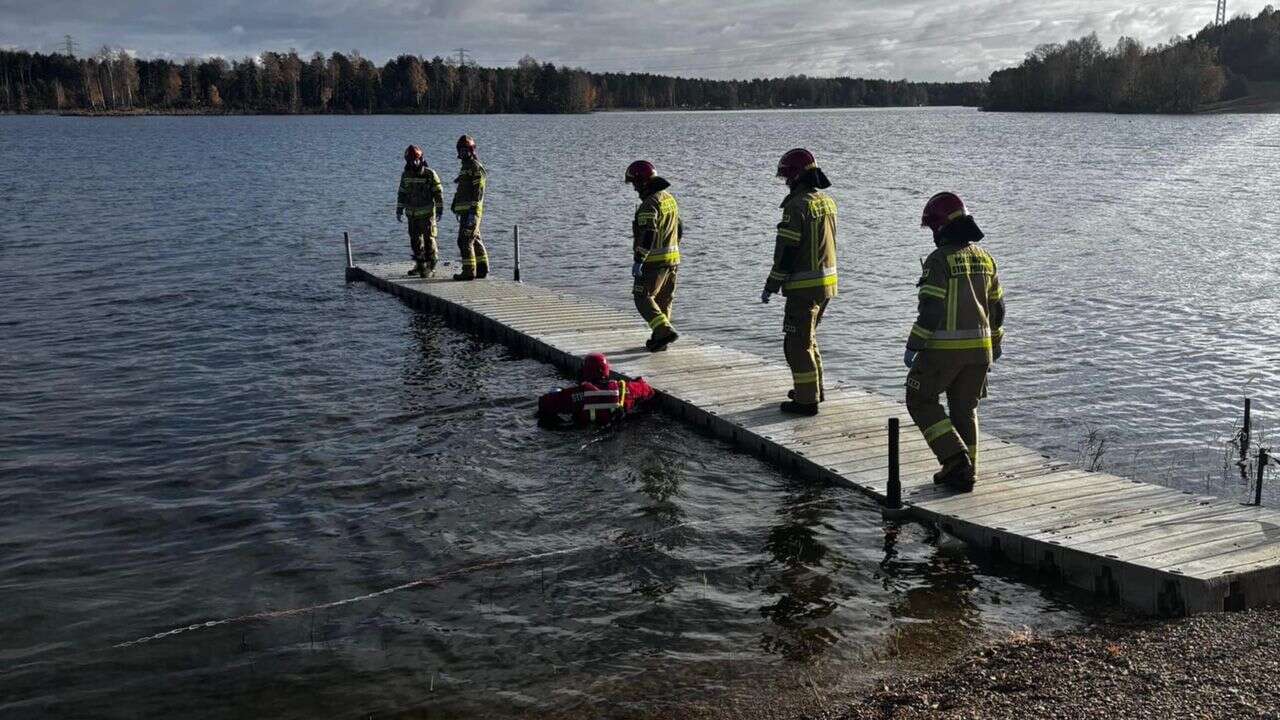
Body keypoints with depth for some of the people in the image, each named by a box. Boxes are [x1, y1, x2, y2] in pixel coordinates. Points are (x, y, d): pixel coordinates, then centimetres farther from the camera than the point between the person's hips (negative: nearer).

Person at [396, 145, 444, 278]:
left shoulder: (430, 174, -8)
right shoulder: (405, 175, 6)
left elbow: (438, 193, -8)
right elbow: (402, 193, 13)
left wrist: (439, 211, -12)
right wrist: (399, 211, 9)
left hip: (427, 213, -5)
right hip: (412, 214, 5)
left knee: (429, 240, -6)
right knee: (415, 241, 10)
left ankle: (430, 268, -2)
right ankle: (420, 266, 21)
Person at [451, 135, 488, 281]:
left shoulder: (476, 167, -10)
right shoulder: (465, 166, 20)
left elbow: (479, 191, -18)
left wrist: (473, 210, -24)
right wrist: (454, 202, 20)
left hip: (470, 209, -10)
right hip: (464, 209, 10)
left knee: (465, 240, -12)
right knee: (474, 240, 13)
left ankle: (469, 271, -11)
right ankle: (482, 269, 19)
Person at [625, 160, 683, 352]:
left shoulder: (649, 204, -18)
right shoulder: (669, 198, 12)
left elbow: (648, 234, -26)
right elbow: (679, 229, 20)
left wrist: (638, 261, -26)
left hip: (654, 260, -9)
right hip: (672, 258, 9)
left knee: (643, 298, -3)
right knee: (664, 300, 15)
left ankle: (665, 331, -17)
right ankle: (659, 339, 21)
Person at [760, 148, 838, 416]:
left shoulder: (797, 206, -17)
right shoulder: (827, 201, 9)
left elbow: (786, 251, -17)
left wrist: (771, 286, -10)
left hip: (804, 286, -9)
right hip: (828, 281, 9)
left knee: (797, 343, -1)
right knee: (808, 336, 23)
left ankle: (807, 400, 2)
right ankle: (814, 388, 32)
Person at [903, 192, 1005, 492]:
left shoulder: (939, 260, -14)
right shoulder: (984, 258, 8)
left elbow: (931, 310, -19)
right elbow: (996, 307, 15)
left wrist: (913, 346, -12)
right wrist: (995, 342, 27)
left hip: (944, 348, -7)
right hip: (979, 348, 7)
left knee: (921, 401, 10)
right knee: (964, 409, 17)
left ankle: (955, 458, -2)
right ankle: (964, 473, 20)